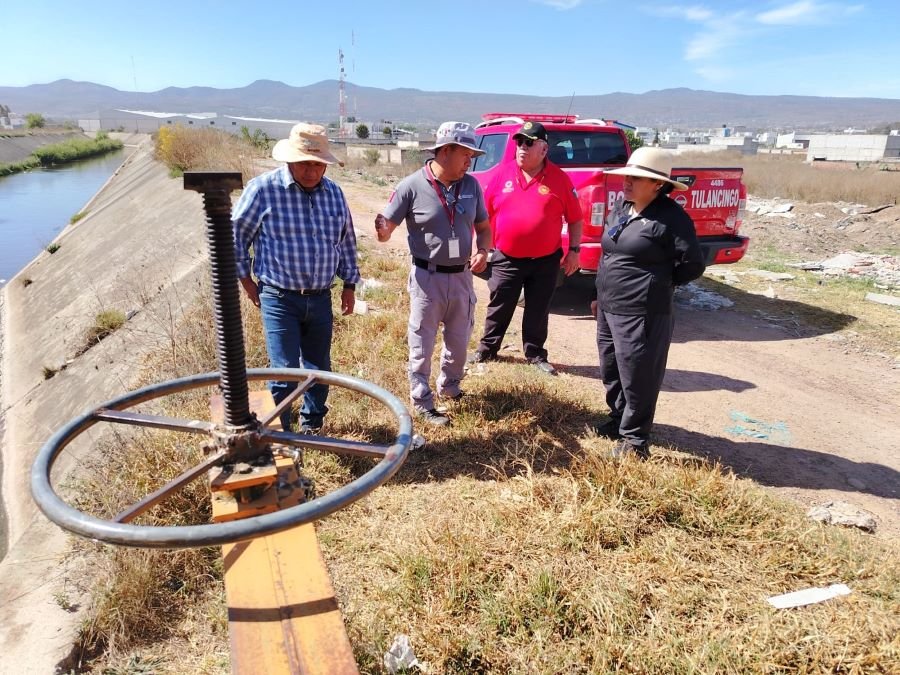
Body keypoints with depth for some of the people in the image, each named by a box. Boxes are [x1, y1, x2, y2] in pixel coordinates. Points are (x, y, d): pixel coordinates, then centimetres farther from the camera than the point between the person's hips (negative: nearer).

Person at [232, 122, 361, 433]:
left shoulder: (334, 192, 6)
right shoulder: (263, 188, -9)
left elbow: (347, 240, 16)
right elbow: (236, 235, -1)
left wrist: (349, 284, 15)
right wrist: (247, 282, 0)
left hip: (321, 299, 5)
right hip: (280, 299, -4)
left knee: (319, 368, 15)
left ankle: (311, 425, 36)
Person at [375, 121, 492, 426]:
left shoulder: (471, 185, 1)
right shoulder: (412, 186, -12)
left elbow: (483, 227, 12)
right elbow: (385, 231, -9)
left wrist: (483, 250, -9)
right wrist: (382, 230, -34)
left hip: (462, 277, 5)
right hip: (428, 278, -4)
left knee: (459, 340, 18)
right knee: (421, 345, 4)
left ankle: (449, 386, 42)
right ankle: (422, 403, 19)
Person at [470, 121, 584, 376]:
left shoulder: (559, 178, -4)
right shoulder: (503, 173, 0)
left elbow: (575, 218, 2)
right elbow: (486, 211, 6)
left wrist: (574, 250, -4)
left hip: (545, 261, -1)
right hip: (506, 259, 1)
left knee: (538, 311, 11)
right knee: (499, 307, 12)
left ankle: (536, 355, 26)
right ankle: (487, 349, 28)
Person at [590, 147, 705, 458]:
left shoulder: (670, 217, -13)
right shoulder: (620, 207, 11)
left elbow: (692, 265, -10)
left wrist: (657, 284, 1)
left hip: (642, 315, -8)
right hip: (608, 309, 8)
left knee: (637, 379, 1)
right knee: (611, 372, 19)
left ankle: (635, 439, 16)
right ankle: (618, 419, 39)